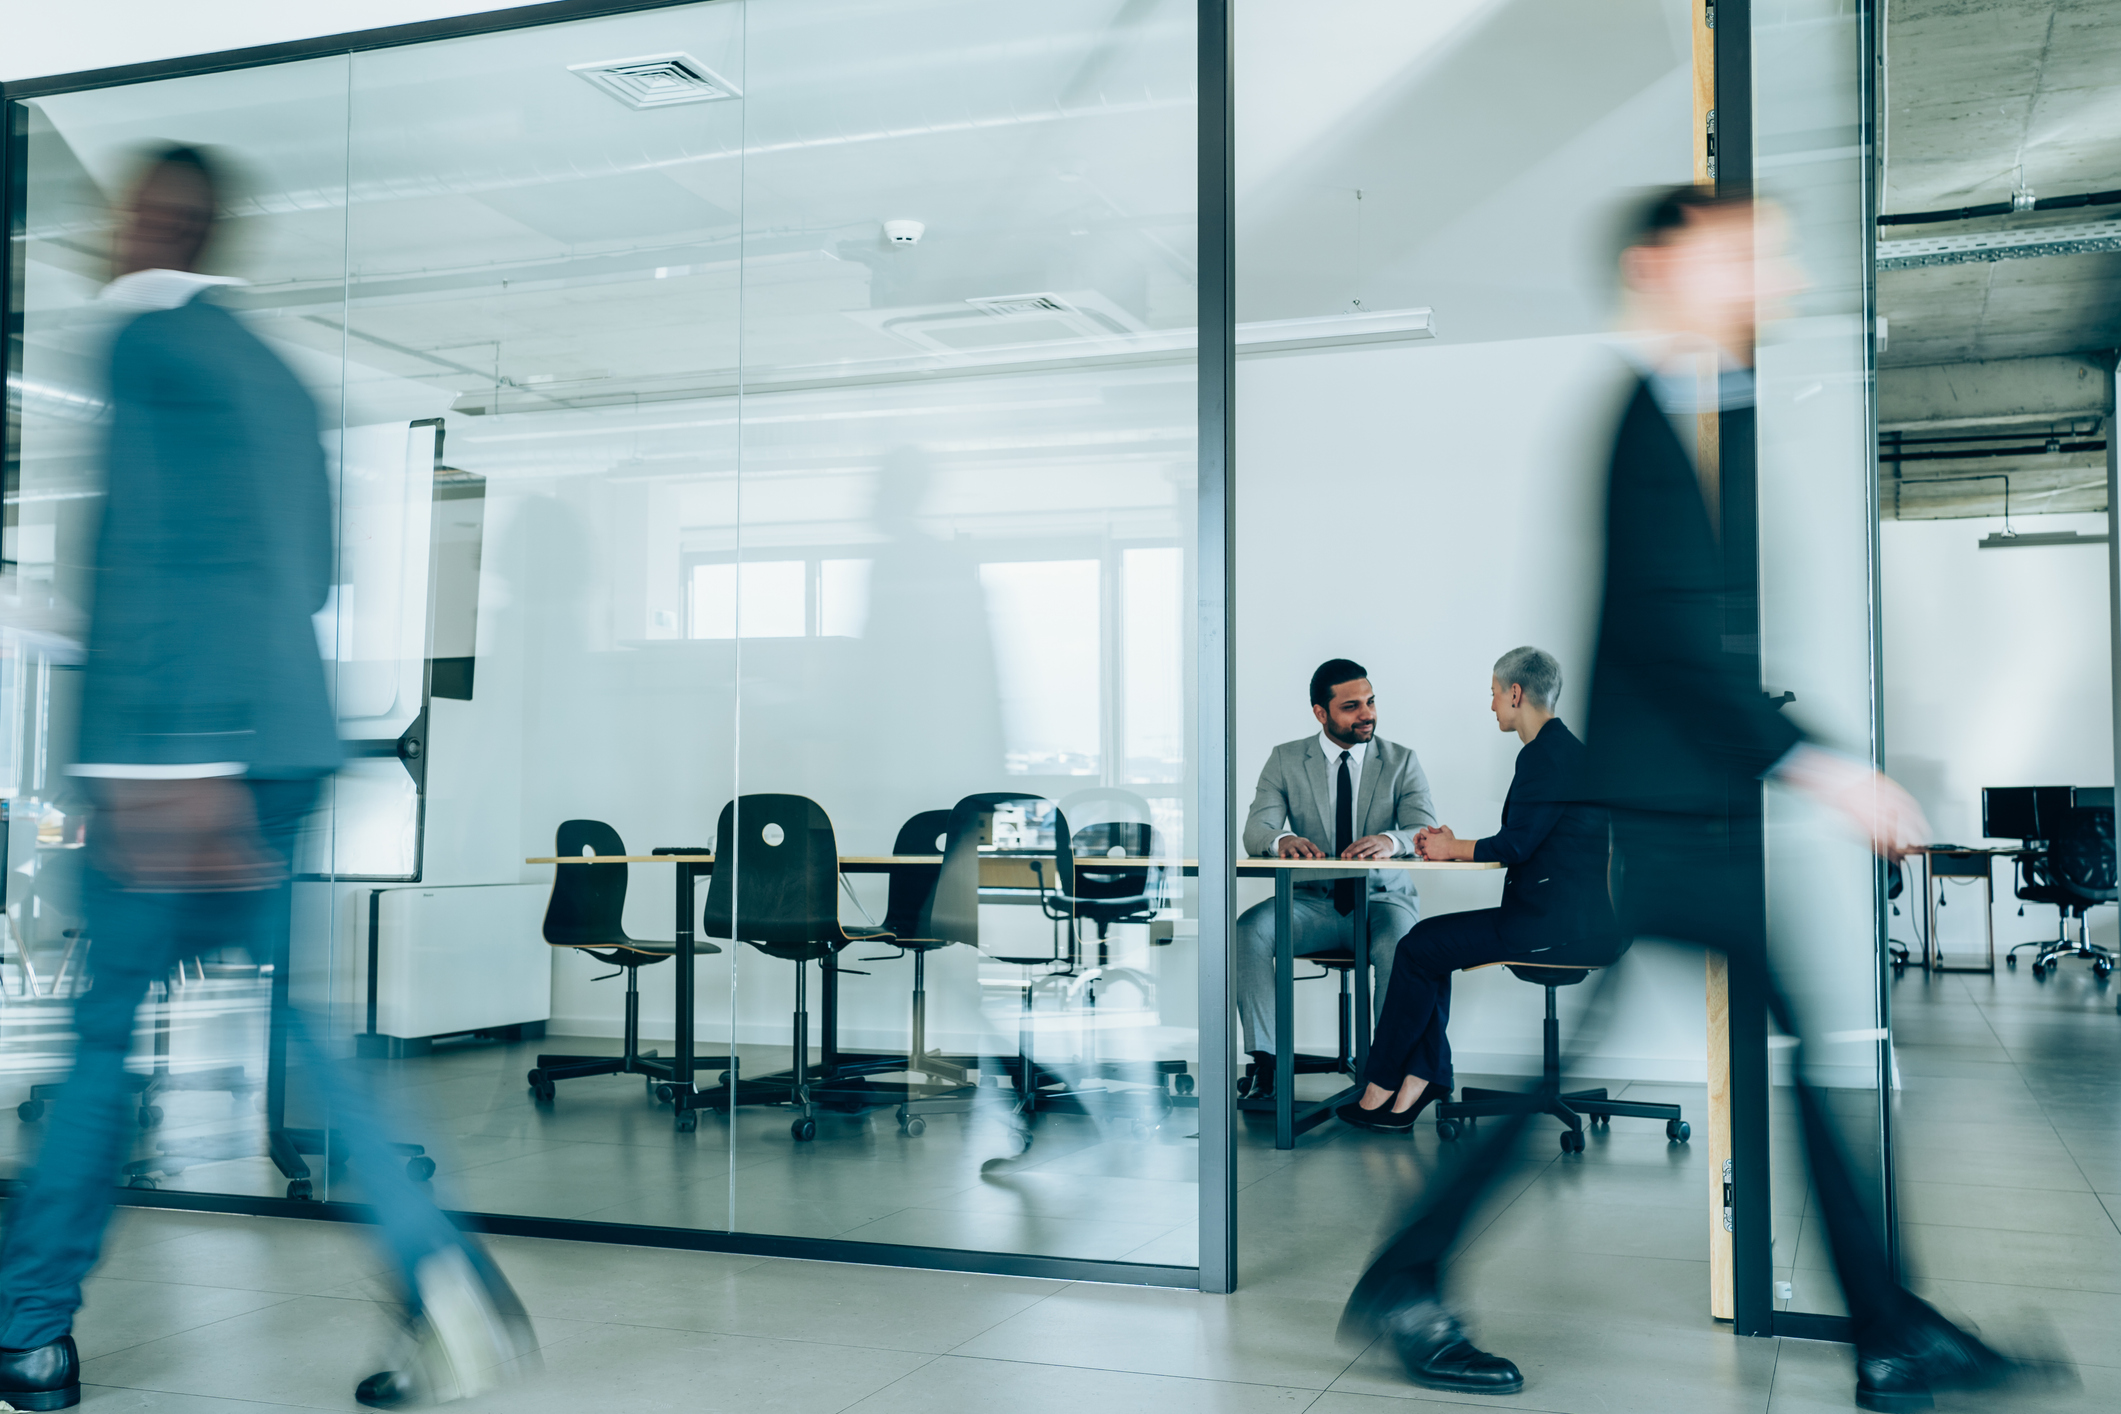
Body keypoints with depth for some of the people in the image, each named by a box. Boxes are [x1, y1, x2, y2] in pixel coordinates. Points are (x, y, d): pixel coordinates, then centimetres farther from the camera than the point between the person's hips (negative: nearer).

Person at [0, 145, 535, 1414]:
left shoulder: (150, 342, -7)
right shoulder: (274, 370, 18)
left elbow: (153, 555, -17)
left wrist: (172, 765, -21)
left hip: (179, 751, -7)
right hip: (292, 745, 8)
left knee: (105, 1033, 4)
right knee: (294, 1016, 10)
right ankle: (439, 1266, -2)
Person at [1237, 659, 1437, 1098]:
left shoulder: (1401, 762, 4)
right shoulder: (1286, 759, 5)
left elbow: (1425, 834, -11)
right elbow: (1255, 832, -7)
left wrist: (1391, 841, -36)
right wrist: (1281, 841, -33)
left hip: (1382, 900, -1)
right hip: (1313, 904, 1)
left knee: (1399, 944, -35)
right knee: (1249, 928, -27)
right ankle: (1266, 1062, -24)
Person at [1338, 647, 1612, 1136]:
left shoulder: (1546, 755, -14)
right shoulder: (1560, 747, 19)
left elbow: (1515, 845, -19)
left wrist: (1453, 848, -2)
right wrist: (1453, 846, 14)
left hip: (1555, 925, -10)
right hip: (1564, 917, 10)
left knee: (1419, 949, -7)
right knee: (1429, 944, 9)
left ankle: (1380, 1091, 2)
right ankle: (1421, 1080, 3)